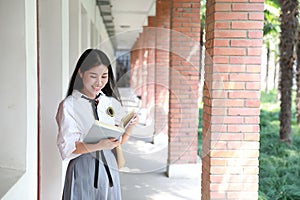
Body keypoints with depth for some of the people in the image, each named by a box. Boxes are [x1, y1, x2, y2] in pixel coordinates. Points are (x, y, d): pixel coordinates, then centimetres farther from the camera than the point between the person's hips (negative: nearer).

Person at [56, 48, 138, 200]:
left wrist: (130, 126, -12)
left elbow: (119, 141, 9)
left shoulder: (113, 103, 6)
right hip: (83, 171, -4)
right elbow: (66, 148, -12)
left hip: (110, 169, 4)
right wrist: (98, 146, -27)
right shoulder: (69, 105, -8)